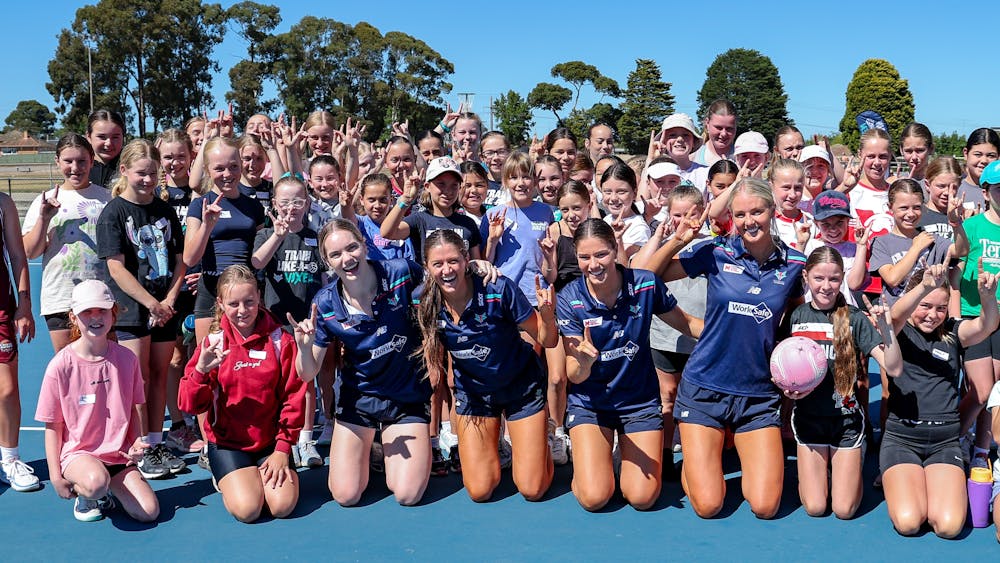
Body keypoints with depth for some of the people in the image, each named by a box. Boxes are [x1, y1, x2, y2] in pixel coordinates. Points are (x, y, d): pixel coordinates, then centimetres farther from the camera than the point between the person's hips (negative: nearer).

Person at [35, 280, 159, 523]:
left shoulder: (126, 359, 0)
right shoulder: (61, 366, -9)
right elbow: (53, 426, -3)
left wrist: (135, 443, -5)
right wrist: (55, 476, -7)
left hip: (118, 455, 3)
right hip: (76, 453, -3)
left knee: (149, 512, -14)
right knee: (96, 482, -37)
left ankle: (111, 487, 15)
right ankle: (81, 490, 0)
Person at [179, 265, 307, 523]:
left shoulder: (280, 340, -3)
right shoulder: (213, 342, -3)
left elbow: (293, 399, -1)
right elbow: (190, 405, -9)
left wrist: (283, 449, -7)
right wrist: (201, 370, -28)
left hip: (270, 441, 1)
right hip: (227, 441, 0)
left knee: (282, 505, -19)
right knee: (247, 508, -20)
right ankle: (226, 479, 14)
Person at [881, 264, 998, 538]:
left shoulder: (953, 333, 6)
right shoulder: (899, 331, -1)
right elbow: (897, 315, -25)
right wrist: (925, 286, -46)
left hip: (944, 441, 2)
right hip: (901, 437, -2)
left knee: (949, 525, -18)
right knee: (907, 522, -19)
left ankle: (941, 485, 15)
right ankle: (902, 484, 14)